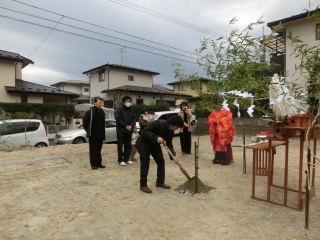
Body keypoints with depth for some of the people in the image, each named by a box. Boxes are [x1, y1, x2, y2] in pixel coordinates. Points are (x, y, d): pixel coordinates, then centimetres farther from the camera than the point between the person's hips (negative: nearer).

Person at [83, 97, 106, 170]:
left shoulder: (102, 112, 8)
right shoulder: (90, 111, -8)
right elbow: (85, 121, -4)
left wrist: (103, 132, 10)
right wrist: (88, 131, 1)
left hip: (100, 134, 5)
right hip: (93, 135, -5)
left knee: (99, 150, 12)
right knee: (93, 150, 1)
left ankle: (99, 163, 21)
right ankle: (93, 164, 9)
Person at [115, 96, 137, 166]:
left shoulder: (131, 109, 11)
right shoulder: (119, 109, -5)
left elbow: (134, 118, 7)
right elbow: (118, 119, -13)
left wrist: (131, 125, -10)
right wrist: (126, 126, -13)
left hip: (129, 130, 6)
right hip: (121, 130, -5)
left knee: (128, 145, 10)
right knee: (120, 145, -2)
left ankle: (127, 159, 19)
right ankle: (121, 160, 4)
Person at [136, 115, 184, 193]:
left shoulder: (171, 131, -9)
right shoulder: (158, 123, -32)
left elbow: (169, 144, -7)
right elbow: (145, 132, -34)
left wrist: (173, 156, -19)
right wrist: (156, 138, -46)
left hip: (154, 144, 7)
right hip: (143, 143, -7)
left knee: (161, 161, 4)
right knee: (145, 163, -10)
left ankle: (160, 182, 18)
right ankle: (143, 185, 1)